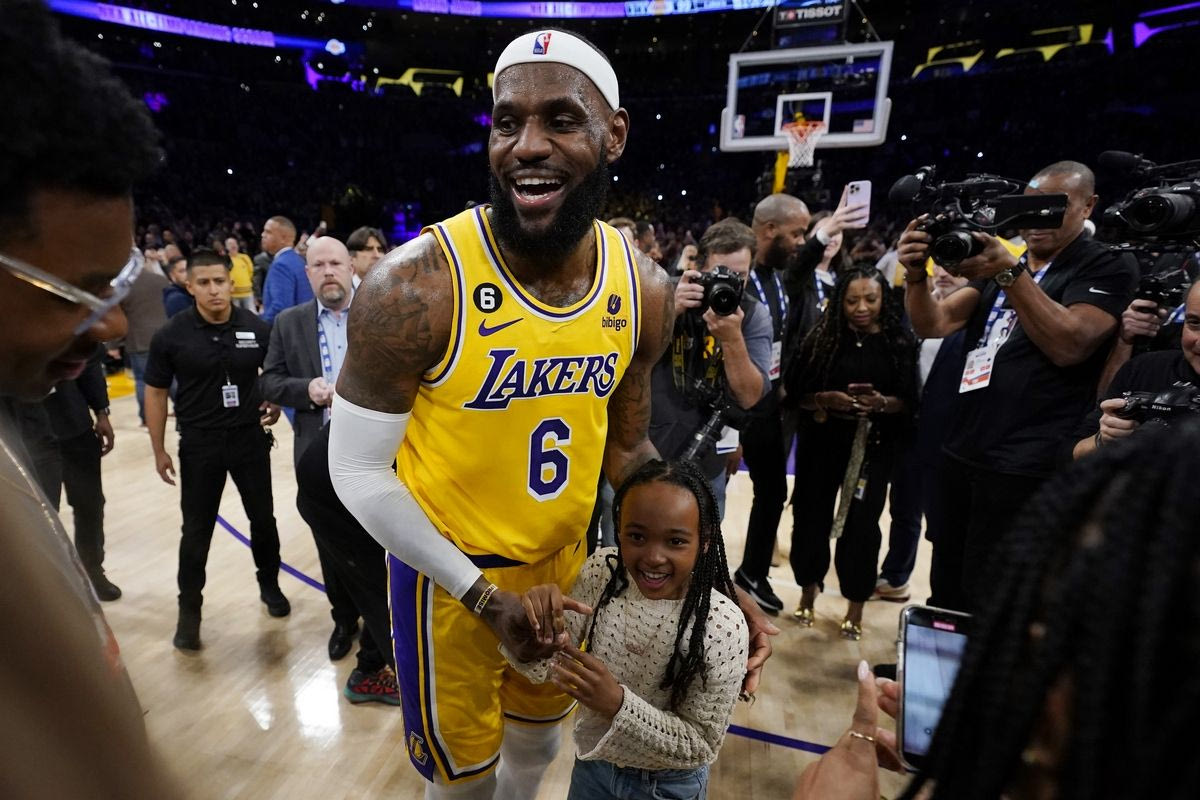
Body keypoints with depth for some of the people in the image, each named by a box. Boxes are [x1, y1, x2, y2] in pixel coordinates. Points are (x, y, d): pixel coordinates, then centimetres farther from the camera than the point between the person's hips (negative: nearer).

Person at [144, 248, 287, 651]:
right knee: (196, 530, 8)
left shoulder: (258, 328, -7)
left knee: (263, 518, 13)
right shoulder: (171, 335, -9)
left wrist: (277, 403, -11)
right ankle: (189, 610, 27)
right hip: (199, 443, -1)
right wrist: (159, 450, 0)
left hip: (250, 436, 1)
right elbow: (155, 392, 0)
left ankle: (269, 584, 36)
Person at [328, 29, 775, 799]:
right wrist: (480, 593, -16)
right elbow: (359, 471, -16)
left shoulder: (644, 289, -10)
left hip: (566, 559, 4)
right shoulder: (414, 285, -25)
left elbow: (627, 445, 1)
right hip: (448, 572, -3)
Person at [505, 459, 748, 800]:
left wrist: (618, 704, -35)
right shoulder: (601, 570, -19)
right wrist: (534, 619, -35)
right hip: (591, 759, 4)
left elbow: (702, 745, -21)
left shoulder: (723, 627, -30)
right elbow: (542, 667, -13)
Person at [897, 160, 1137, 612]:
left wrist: (1010, 273, -25)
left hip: (1025, 467, -5)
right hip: (961, 453, 6)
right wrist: (916, 276, -16)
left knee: (988, 601, 1)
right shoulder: (997, 261, 16)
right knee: (946, 590, 15)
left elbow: (1069, 345, -17)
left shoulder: (1108, 269, 1)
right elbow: (932, 325, 4)